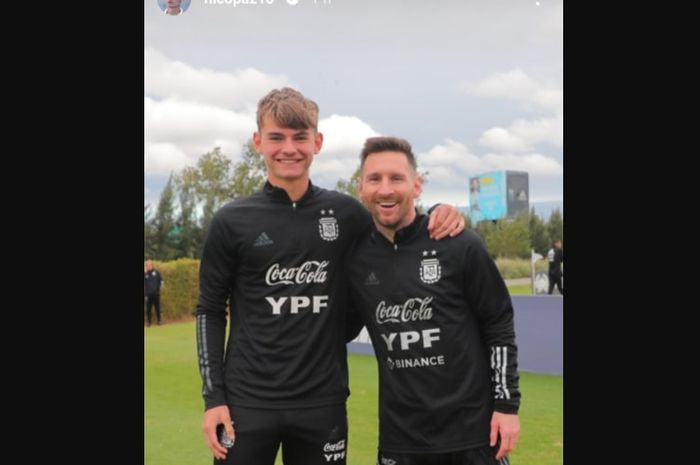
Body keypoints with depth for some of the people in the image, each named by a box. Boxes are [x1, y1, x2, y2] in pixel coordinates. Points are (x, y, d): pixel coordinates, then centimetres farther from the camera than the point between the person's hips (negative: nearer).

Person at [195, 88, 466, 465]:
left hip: (323, 403, 2)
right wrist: (213, 397, -3)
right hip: (247, 402, -1)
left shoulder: (344, 212, 0)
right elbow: (210, 311, 2)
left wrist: (438, 216, -7)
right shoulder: (231, 222, -3)